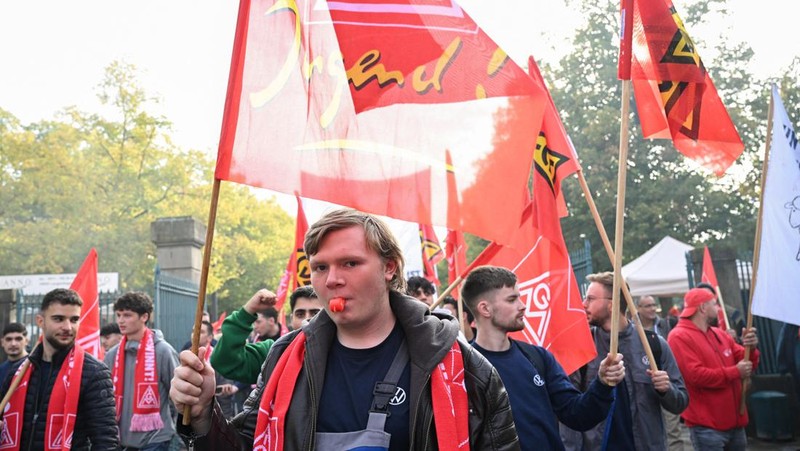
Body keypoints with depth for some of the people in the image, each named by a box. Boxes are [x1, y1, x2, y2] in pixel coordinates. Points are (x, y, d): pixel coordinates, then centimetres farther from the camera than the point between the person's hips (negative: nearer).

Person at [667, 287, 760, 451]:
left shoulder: (720, 334, 15)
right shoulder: (680, 337, -11)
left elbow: (742, 362, 14)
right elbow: (695, 375, -21)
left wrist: (750, 349, -8)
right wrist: (735, 372, -15)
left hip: (735, 421, 8)